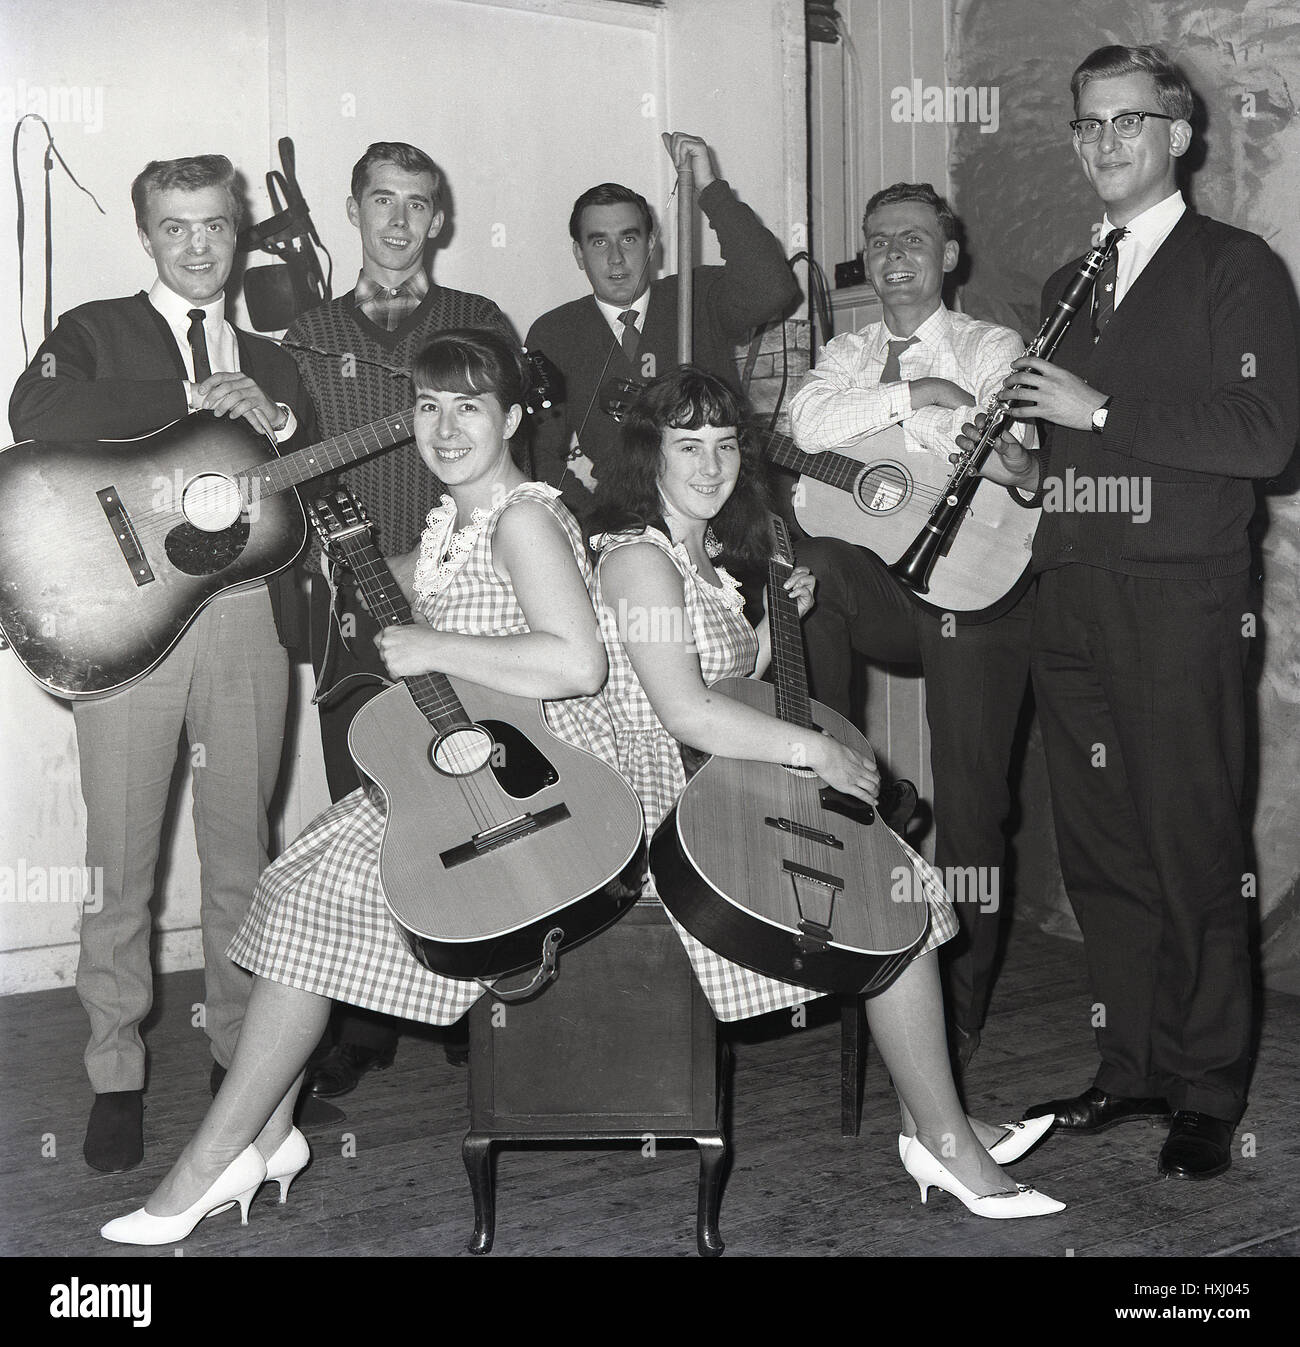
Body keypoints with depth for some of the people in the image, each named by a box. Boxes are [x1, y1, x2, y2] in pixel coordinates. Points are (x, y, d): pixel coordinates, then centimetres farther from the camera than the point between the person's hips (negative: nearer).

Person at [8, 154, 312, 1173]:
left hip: (247, 618, 3)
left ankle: (242, 1052, 22)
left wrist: (272, 420, -7)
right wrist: (192, 398, -11)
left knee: (241, 855, 8)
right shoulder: (94, 333, 9)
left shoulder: (268, 362, 21)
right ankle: (117, 1078, 13)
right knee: (121, 863, 0)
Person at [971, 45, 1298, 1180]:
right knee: (1101, 853, 9)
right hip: (1071, 604, 6)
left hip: (1181, 605, -6)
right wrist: (1028, 467, 7)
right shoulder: (1067, 285, 20)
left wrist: (1100, 413, -15)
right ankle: (1132, 1067, 22)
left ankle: (1208, 1095, 11)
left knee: (1196, 859, -1)